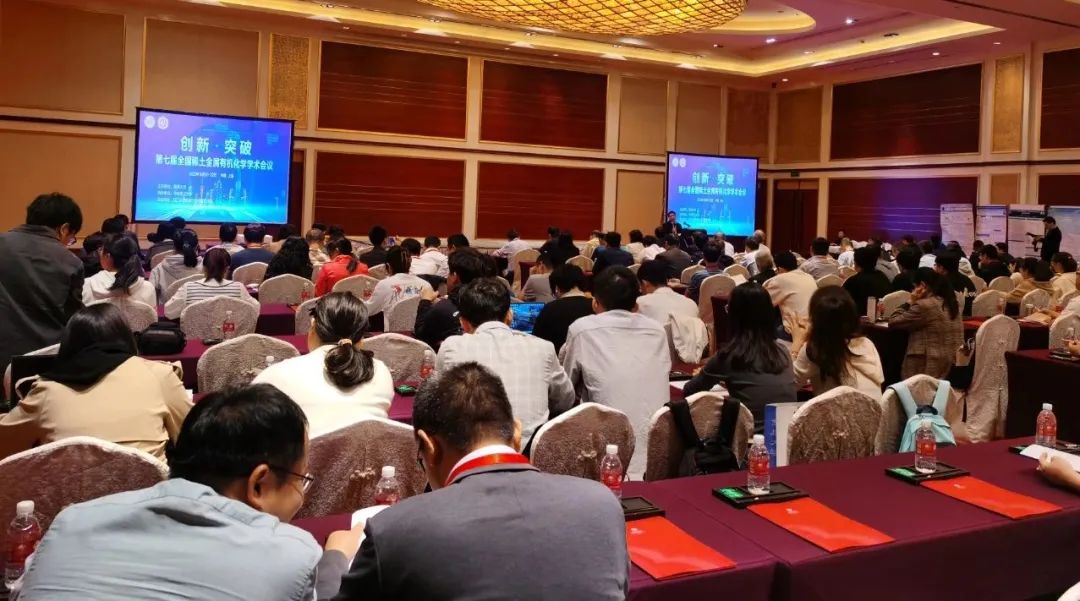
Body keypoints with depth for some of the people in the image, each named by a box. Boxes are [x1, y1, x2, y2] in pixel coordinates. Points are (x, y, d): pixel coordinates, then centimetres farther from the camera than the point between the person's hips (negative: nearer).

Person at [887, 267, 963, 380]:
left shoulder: (923, 306, -16)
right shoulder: (951, 302, 11)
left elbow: (893, 322, -9)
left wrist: (910, 303, -2)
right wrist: (914, 305, 14)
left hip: (928, 365, -8)